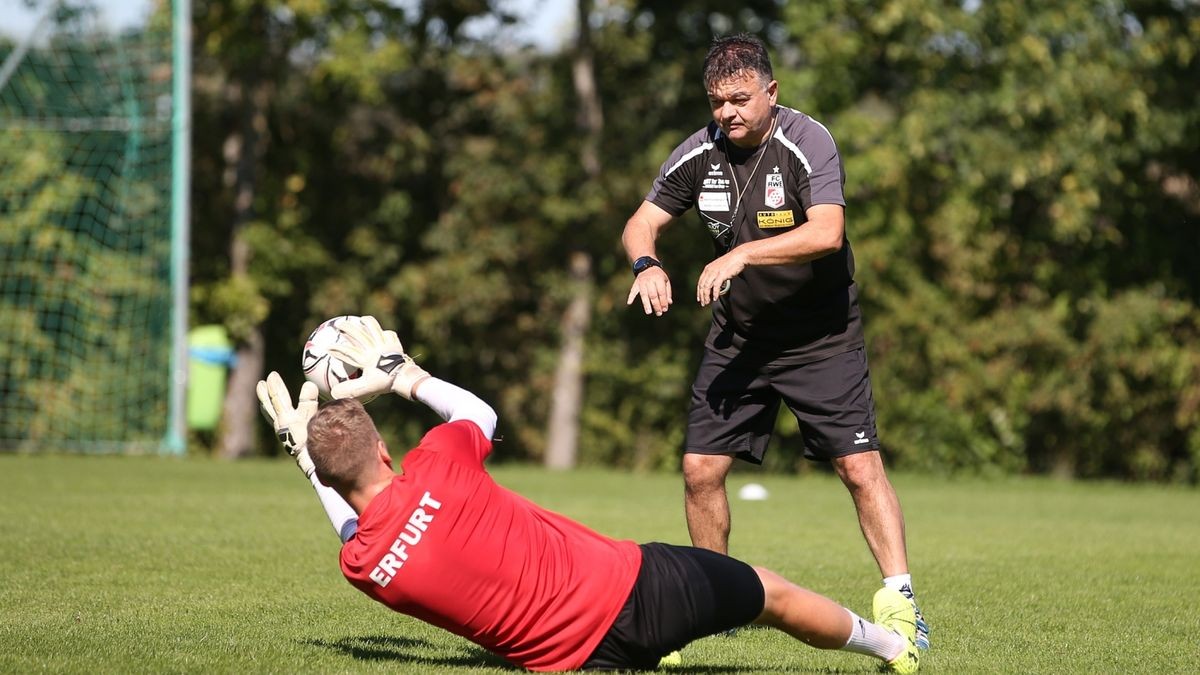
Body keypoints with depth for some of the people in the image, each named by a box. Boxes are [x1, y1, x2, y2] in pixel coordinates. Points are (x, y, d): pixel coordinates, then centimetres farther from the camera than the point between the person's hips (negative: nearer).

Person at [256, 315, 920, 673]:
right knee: (769, 592, 25)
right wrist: (400, 370, 20)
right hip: (636, 585, -2)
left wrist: (299, 445, 21)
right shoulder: (434, 470, -17)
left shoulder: (361, 564, -10)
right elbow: (479, 411, 9)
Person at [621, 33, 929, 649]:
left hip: (821, 337, -4)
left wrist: (741, 255, -39)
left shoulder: (807, 143, -18)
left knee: (860, 467, -14)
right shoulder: (699, 154, -4)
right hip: (737, 336, 4)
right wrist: (646, 265, -22)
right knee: (700, 470, 0)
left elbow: (826, 232, -32)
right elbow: (640, 223, 1)